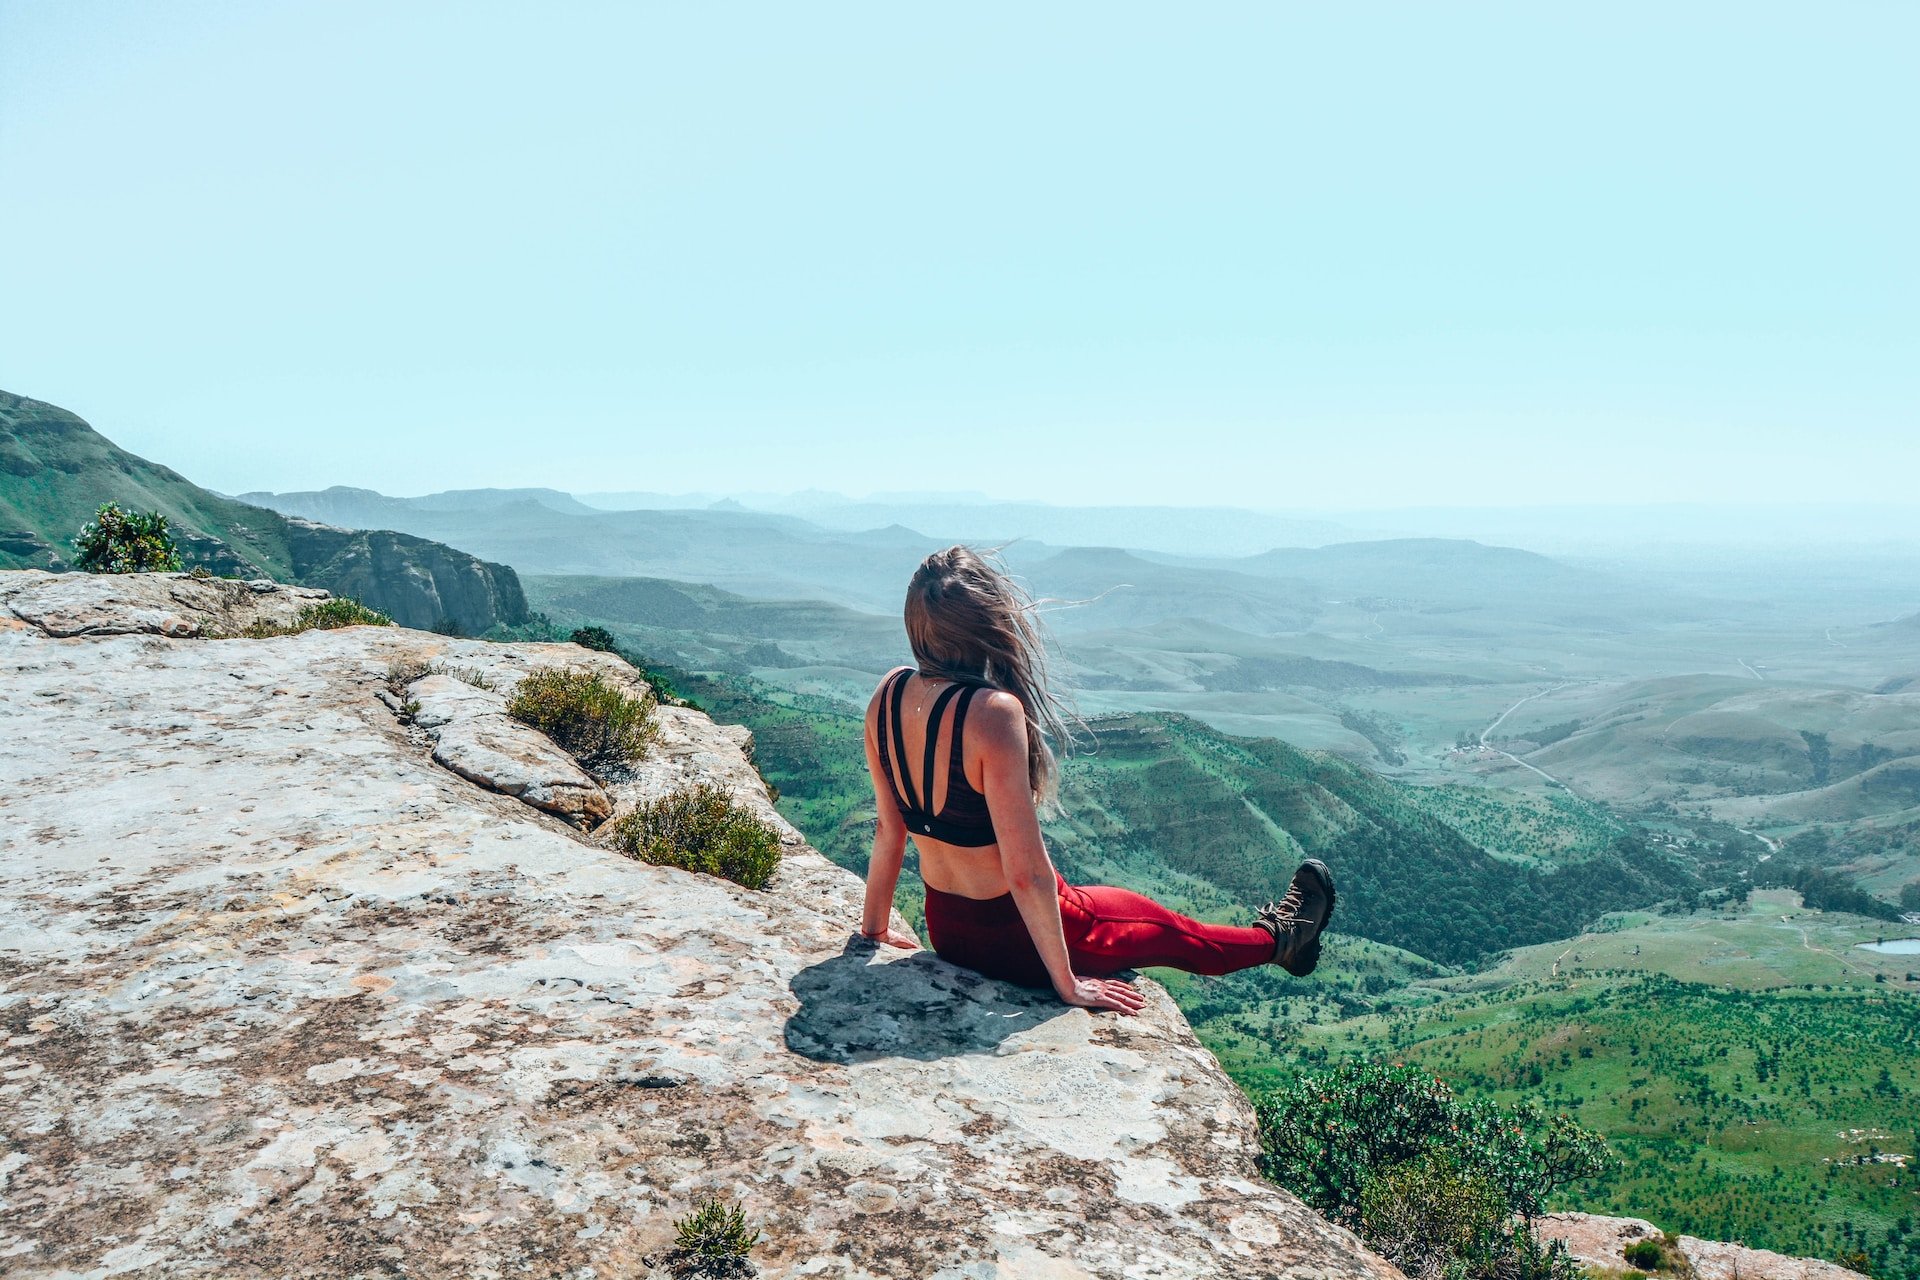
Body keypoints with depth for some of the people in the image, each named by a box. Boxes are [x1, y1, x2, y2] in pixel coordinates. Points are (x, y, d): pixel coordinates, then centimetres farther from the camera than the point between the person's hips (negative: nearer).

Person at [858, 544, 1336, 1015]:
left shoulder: (889, 692, -9)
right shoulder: (993, 711, -31)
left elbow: (889, 829, 2)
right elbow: (1025, 872, -27)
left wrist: (875, 926, 16)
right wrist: (1067, 983, -15)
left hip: (945, 931, 7)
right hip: (1014, 938, -7)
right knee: (1170, 931, 22)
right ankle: (1279, 938, 50)